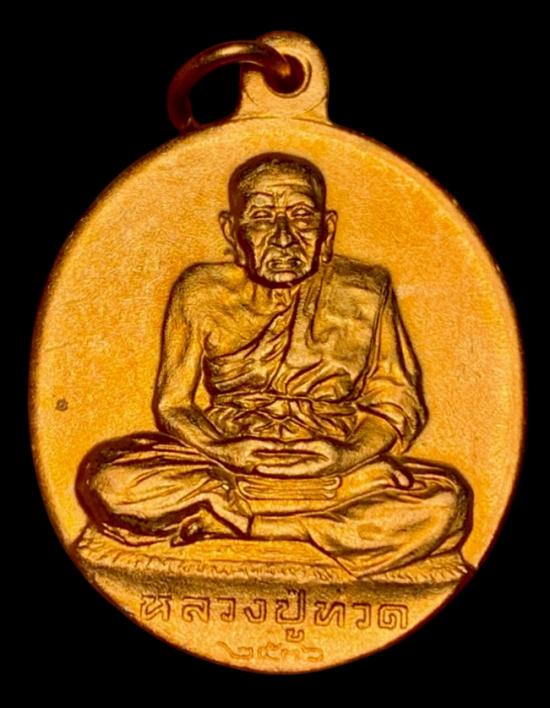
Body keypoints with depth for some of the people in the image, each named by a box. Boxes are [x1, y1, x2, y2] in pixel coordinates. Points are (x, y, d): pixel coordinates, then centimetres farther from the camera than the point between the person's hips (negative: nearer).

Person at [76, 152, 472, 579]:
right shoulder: (202, 294, 3)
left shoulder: (363, 296, 3)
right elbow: (172, 404, 5)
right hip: (227, 463, 0)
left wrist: (345, 457, -16)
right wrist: (224, 451, -16)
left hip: (337, 471, 1)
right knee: (110, 481, -26)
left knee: (445, 504, -29)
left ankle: (226, 518, -21)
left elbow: (397, 406, 4)